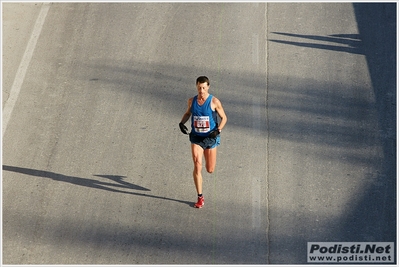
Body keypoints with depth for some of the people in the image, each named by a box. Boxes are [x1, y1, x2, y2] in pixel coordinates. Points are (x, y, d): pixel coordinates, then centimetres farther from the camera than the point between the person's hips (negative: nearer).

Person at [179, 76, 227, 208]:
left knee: (210, 170, 8)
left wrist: (218, 130, -18)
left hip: (210, 138, -1)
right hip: (196, 138, 1)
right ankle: (200, 197, -2)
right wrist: (182, 123, -2)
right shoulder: (191, 101, -2)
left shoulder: (214, 102, -11)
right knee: (197, 166, -13)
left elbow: (224, 118, -3)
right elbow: (187, 113, 17)